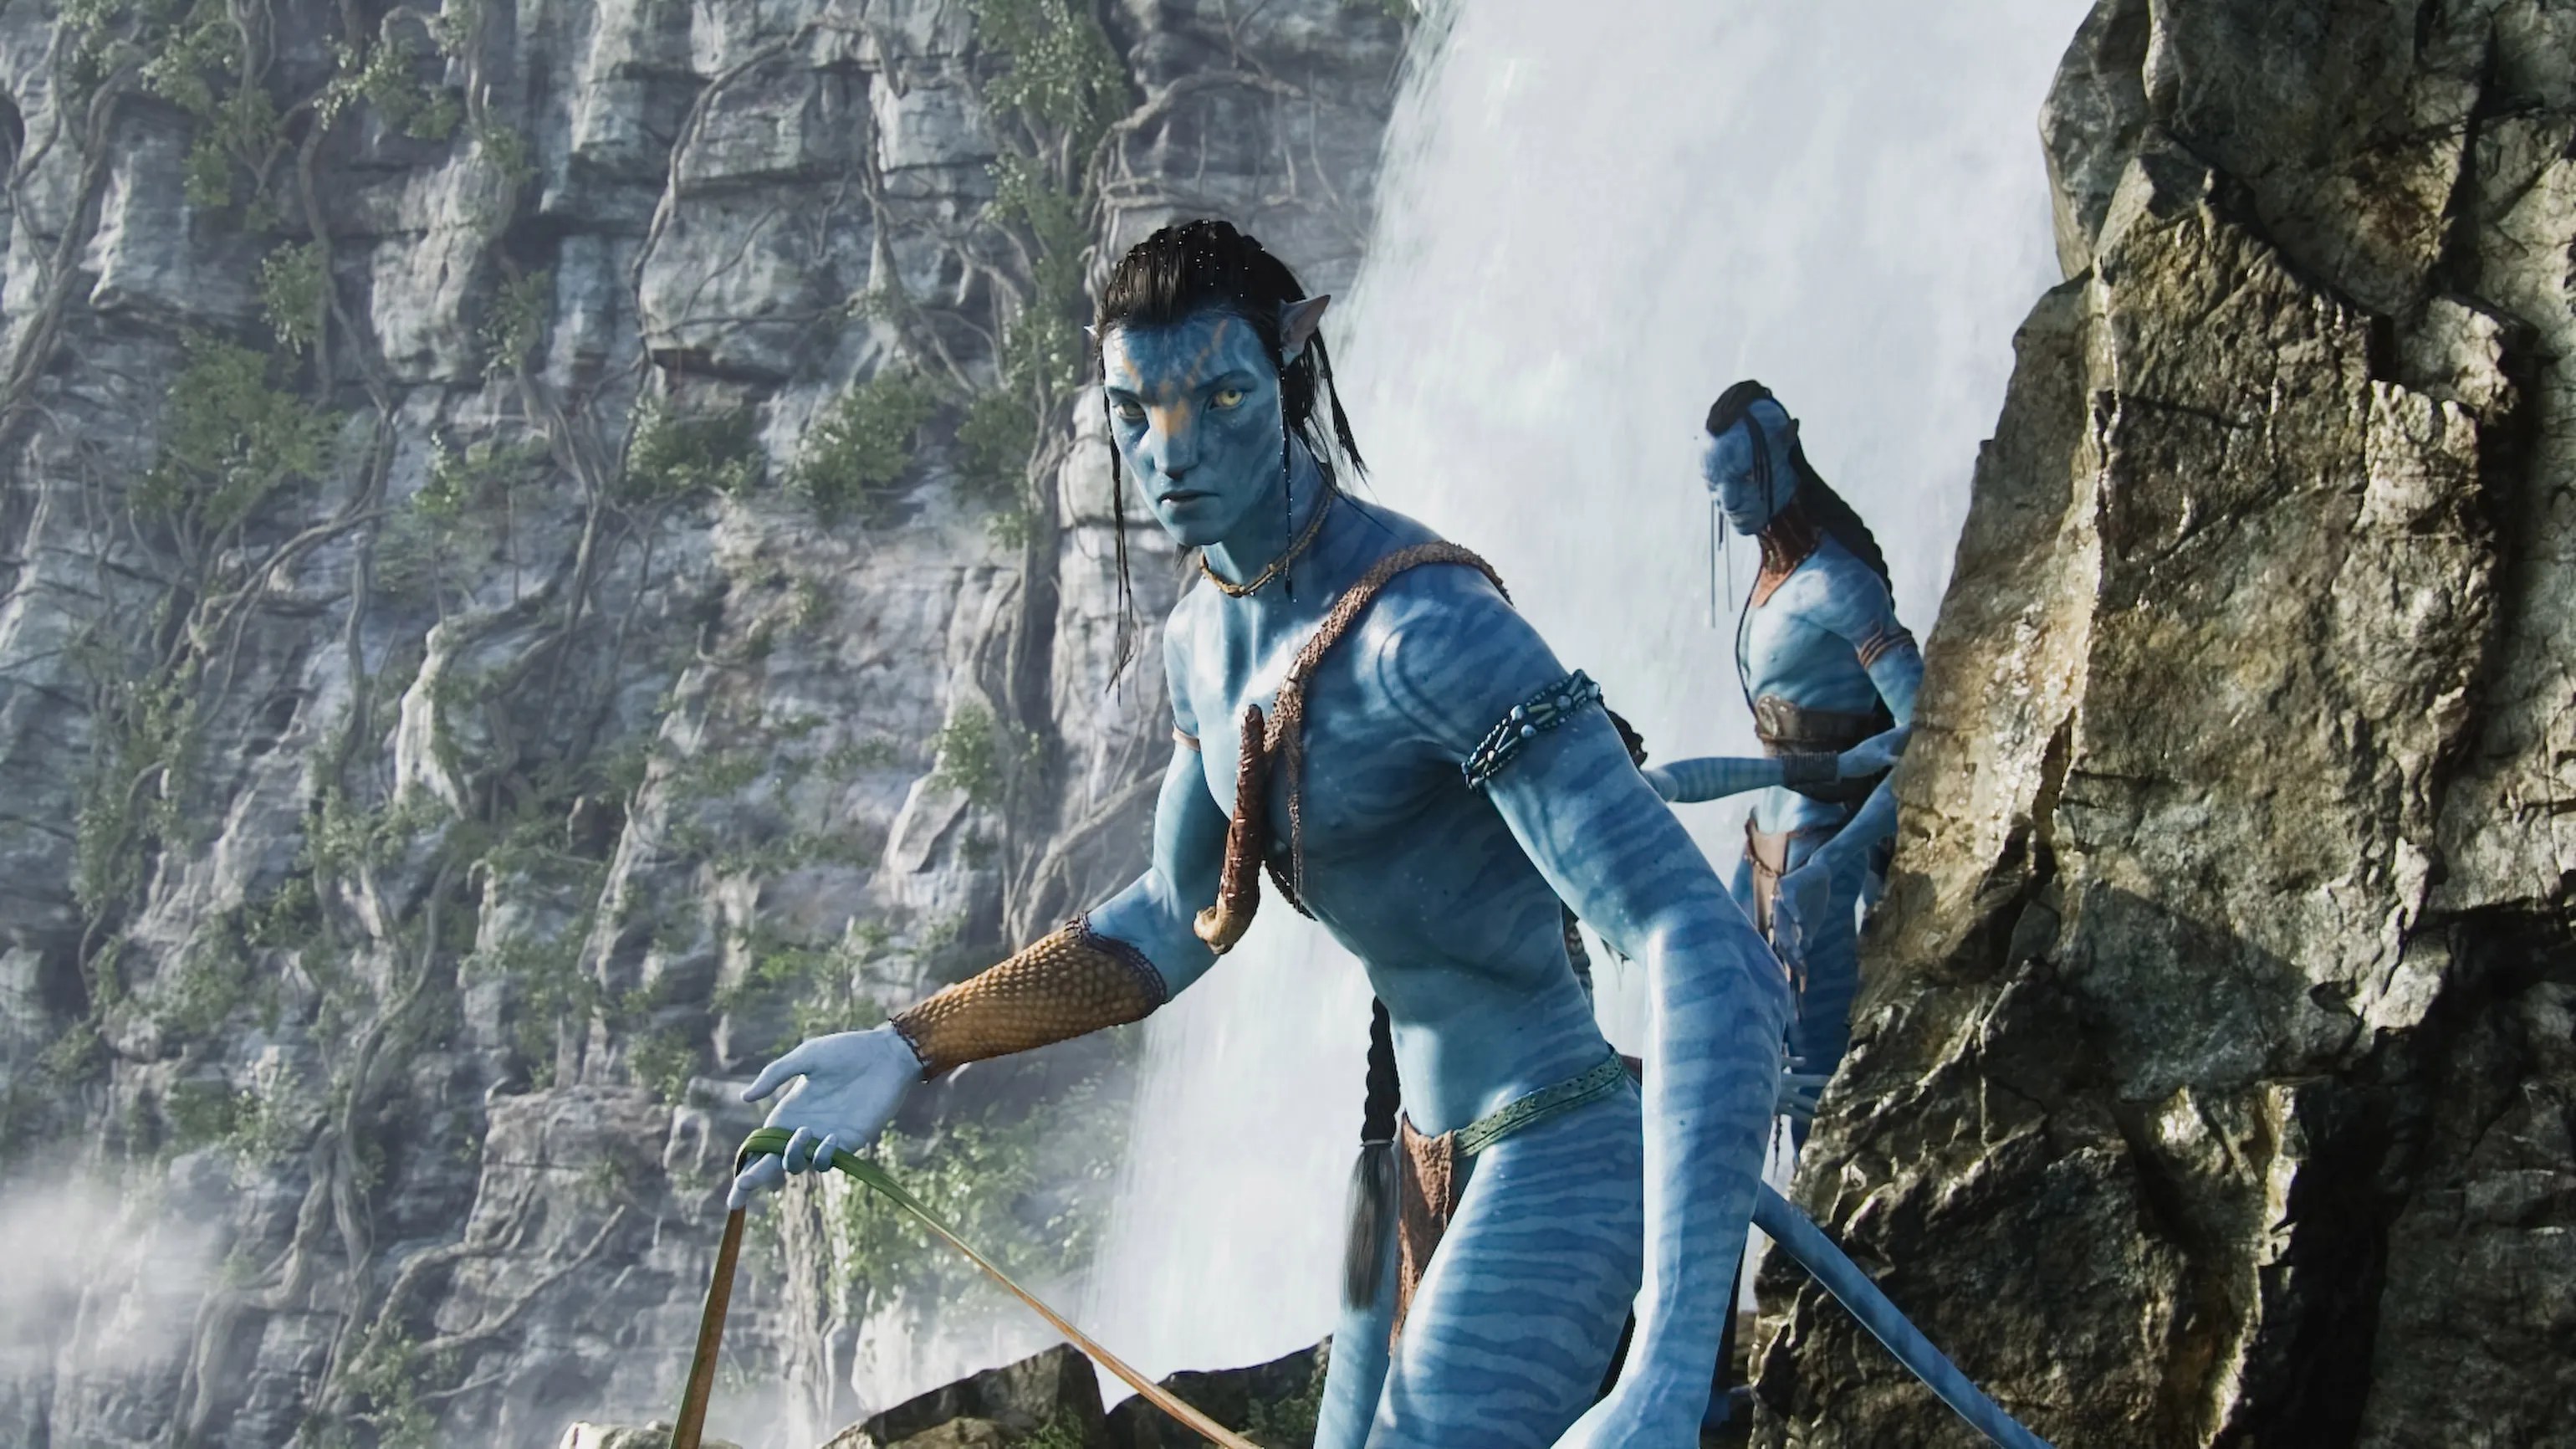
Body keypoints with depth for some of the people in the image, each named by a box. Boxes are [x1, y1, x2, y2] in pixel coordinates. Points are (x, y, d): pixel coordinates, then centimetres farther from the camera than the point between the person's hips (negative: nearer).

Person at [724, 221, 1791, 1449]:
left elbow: (1714, 962, -32)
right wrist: (909, 1049, 10)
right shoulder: (1206, 635, 2)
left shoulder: (1427, 626, -26)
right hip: (1421, 1161, 9)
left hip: (1549, 1162, -9)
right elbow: (1176, 925, 18)